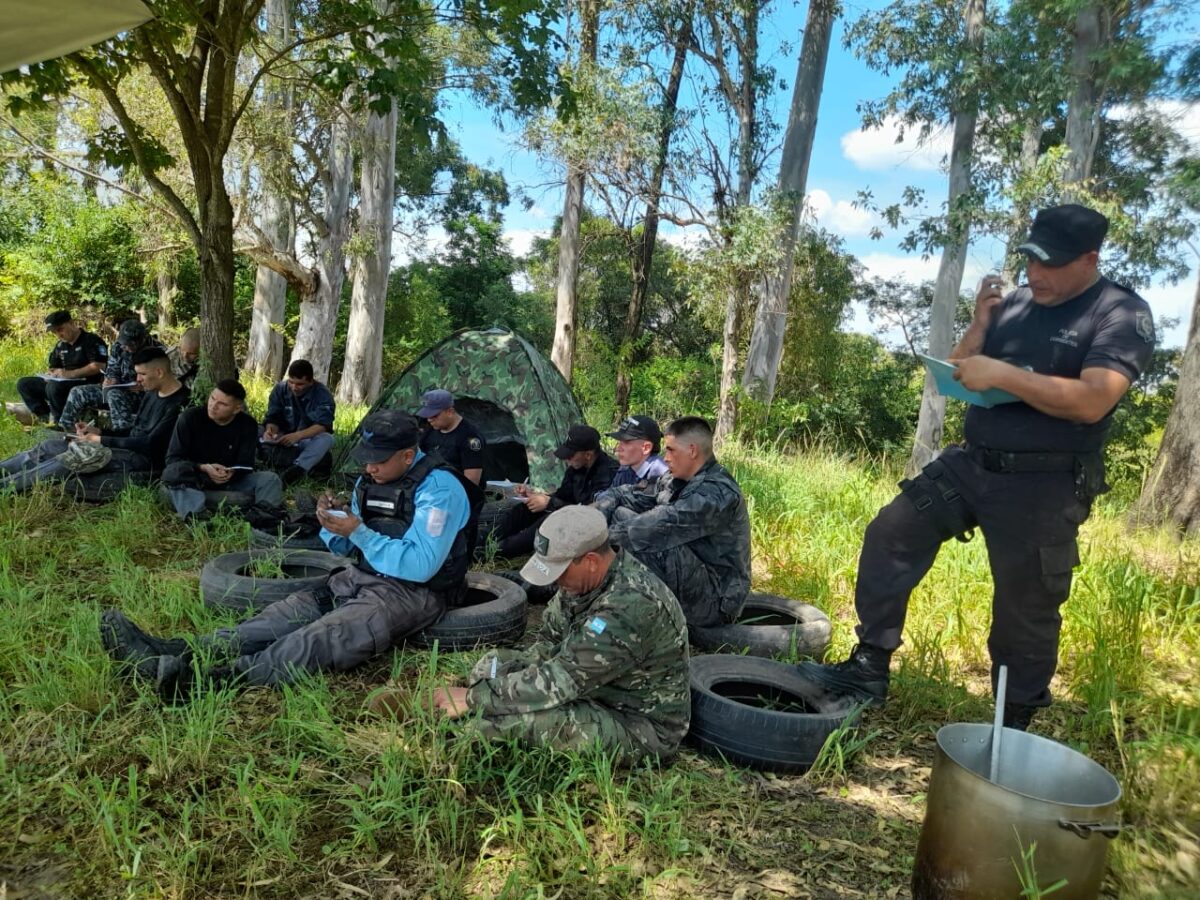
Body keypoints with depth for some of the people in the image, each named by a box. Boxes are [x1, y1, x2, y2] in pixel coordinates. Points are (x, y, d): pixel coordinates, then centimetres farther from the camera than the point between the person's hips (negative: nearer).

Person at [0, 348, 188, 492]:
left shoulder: (179, 404, -16)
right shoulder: (152, 394, 16)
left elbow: (150, 444, -21)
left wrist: (100, 440, -15)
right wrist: (99, 431, 7)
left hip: (146, 458, -10)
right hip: (129, 450, 10)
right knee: (49, 446, 3)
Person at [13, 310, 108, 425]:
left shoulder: (91, 341, -7)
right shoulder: (60, 346, 19)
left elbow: (98, 366, -20)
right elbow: (53, 369, 22)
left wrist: (71, 374, -25)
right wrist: (51, 375, -4)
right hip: (62, 383, 9)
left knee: (54, 386, -36)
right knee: (23, 384, 5)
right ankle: (45, 416, -9)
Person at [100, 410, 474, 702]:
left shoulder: (439, 488, -17)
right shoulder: (370, 480, 10)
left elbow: (419, 565, -25)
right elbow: (344, 547, 14)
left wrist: (358, 532, -24)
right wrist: (333, 525, -10)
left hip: (413, 592, -8)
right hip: (361, 578, 8)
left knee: (323, 638, -30)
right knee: (285, 614, -13)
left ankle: (217, 678, -45)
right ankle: (179, 657, -25)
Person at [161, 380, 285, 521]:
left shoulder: (247, 425, -3)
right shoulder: (190, 417, -10)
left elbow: (245, 464, -3)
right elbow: (173, 458, -9)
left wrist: (231, 473, -28)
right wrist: (203, 468, -27)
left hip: (230, 481, 2)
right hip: (193, 478, -2)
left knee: (270, 479, -21)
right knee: (173, 472, -35)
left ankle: (263, 516, -50)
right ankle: (194, 516, -57)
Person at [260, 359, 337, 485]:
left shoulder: (323, 395, -13)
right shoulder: (280, 389, -3)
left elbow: (323, 425, -25)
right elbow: (272, 418, -6)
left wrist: (298, 435, -41)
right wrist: (270, 430, -31)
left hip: (311, 440, -3)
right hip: (284, 438, 3)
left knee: (327, 439, -35)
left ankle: (298, 468, -54)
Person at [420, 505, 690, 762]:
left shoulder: (631, 606, -34)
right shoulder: (587, 578, -5)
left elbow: (559, 681, -32)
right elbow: (550, 645, 7)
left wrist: (473, 698, -25)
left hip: (641, 725, -9)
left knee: (530, 715, -31)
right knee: (494, 663, 3)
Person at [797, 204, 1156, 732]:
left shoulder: (1123, 315, -7)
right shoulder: (1013, 306, 9)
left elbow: (1092, 401, -23)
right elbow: (958, 379, 12)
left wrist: (1002, 373, -22)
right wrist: (980, 327, -3)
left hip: (1043, 487, -5)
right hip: (970, 464, 6)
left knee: (1025, 611, 5)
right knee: (890, 535, -2)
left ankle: (1014, 725, 26)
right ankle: (869, 669, 8)